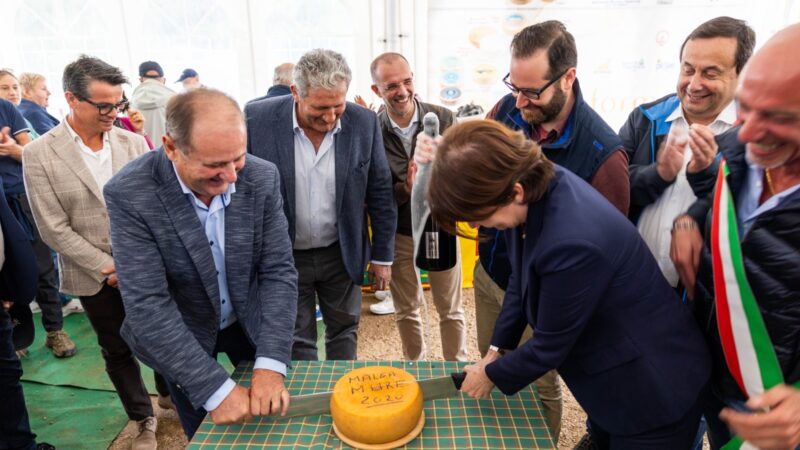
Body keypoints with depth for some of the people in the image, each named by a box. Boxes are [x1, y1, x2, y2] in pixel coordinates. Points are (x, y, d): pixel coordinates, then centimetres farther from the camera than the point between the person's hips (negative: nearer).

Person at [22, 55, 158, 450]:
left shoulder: (134, 143, -2)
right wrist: (108, 268, -11)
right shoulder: (38, 154, -7)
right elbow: (54, 228, -9)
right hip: (94, 277, -1)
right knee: (117, 351, 15)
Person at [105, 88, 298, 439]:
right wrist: (216, 388, -30)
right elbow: (146, 303, -27)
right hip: (180, 339, -2)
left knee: (274, 431, 21)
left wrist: (270, 364, -27)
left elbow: (279, 272, -17)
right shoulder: (129, 194, -25)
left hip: (251, 323, 2)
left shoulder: (262, 178, -18)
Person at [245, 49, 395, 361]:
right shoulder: (257, 119, -15)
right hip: (284, 257, -1)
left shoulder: (364, 122, -10)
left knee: (344, 330, 18)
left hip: (343, 253, 2)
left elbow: (380, 192, -1)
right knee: (297, 342, 12)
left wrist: (382, 255, 3)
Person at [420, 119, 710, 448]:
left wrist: (491, 375, -6)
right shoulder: (534, 184, -14)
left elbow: (550, 346, -23)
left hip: (653, 391, -7)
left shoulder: (571, 242, -39)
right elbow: (520, 281, 2)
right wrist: (497, 351, 4)